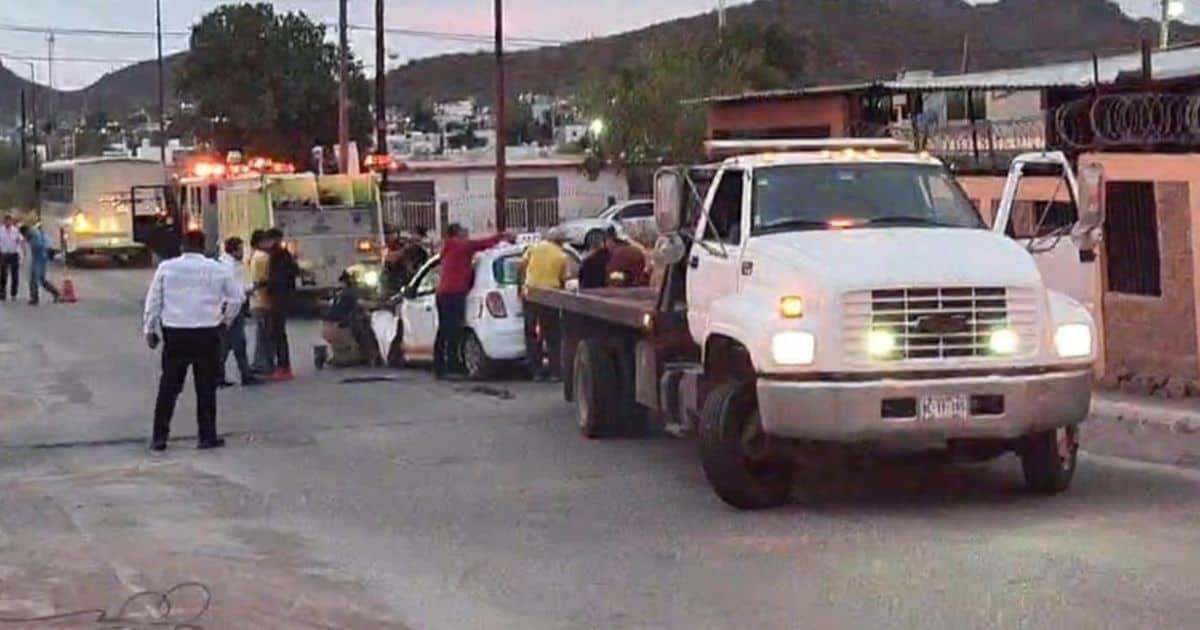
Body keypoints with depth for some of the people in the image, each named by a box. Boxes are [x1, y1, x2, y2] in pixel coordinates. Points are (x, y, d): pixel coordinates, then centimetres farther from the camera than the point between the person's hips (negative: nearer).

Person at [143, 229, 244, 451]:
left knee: (169, 386, 7)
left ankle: (159, 437, 7)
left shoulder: (166, 268, -1)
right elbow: (238, 296, 9)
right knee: (206, 387, 7)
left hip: (174, 334, 1)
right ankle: (207, 436, 10)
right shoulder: (217, 269, 1)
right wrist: (225, 319, 22)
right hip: (207, 335, -1)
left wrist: (150, 329, 12)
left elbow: (153, 301, 3)